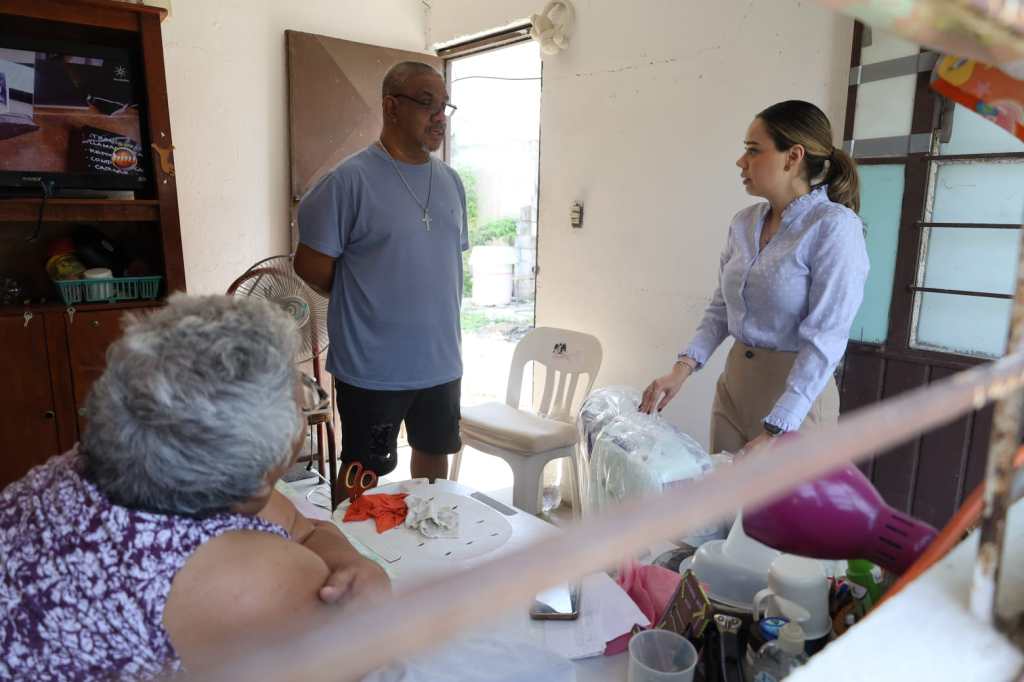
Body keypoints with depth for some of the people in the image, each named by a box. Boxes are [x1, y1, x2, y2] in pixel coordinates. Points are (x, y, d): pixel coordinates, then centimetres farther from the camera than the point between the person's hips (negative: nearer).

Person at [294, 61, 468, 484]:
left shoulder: (450, 182, 7)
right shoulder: (350, 179, -14)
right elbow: (311, 264, -11)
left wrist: (430, 305, 10)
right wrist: (364, 302, 1)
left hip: (442, 361, 6)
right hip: (372, 369, -6)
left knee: (435, 453, 22)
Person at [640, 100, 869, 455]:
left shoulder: (834, 226, -16)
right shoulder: (743, 223, 4)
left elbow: (824, 340, -20)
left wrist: (776, 431, -24)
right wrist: (682, 367, -5)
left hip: (796, 398, -6)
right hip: (733, 386, 6)